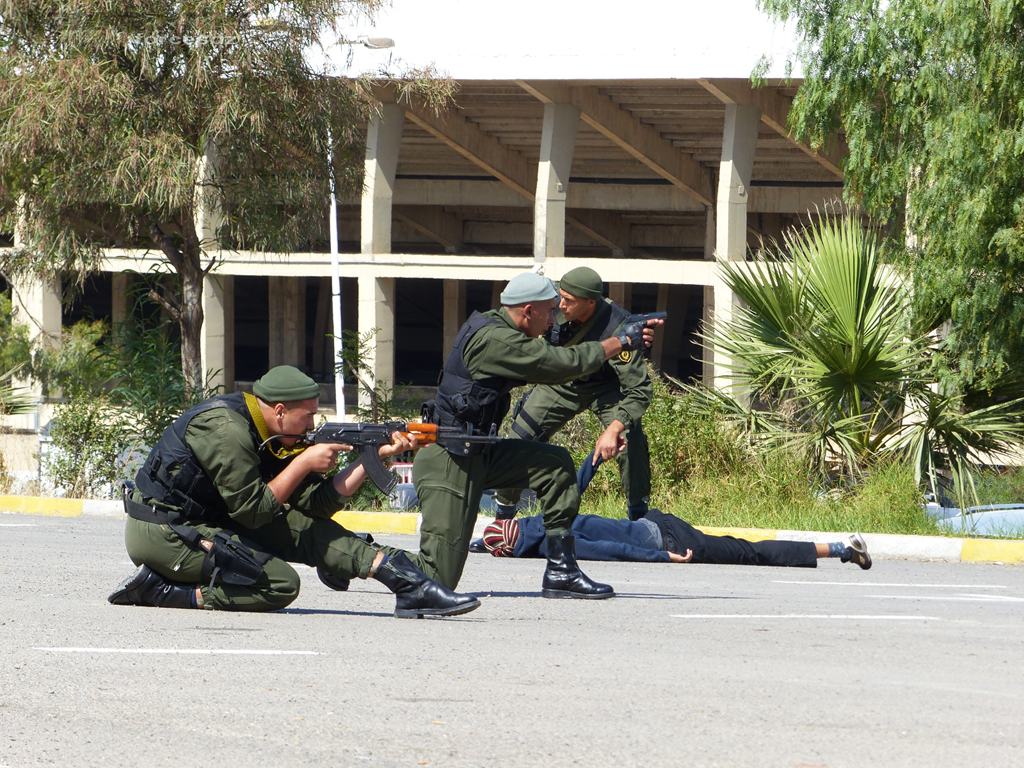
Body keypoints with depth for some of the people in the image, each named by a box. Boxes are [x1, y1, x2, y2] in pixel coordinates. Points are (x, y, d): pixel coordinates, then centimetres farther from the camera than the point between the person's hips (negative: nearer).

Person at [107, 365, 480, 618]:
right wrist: (304, 463, -13)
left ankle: (398, 574, -4)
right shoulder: (227, 430, -21)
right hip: (160, 533, -9)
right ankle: (158, 589, -18)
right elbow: (252, 512, -19)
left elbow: (319, 502, 4)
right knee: (280, 584, -18)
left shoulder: (268, 437, 9)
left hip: (201, 522, 9)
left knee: (306, 528, 0)